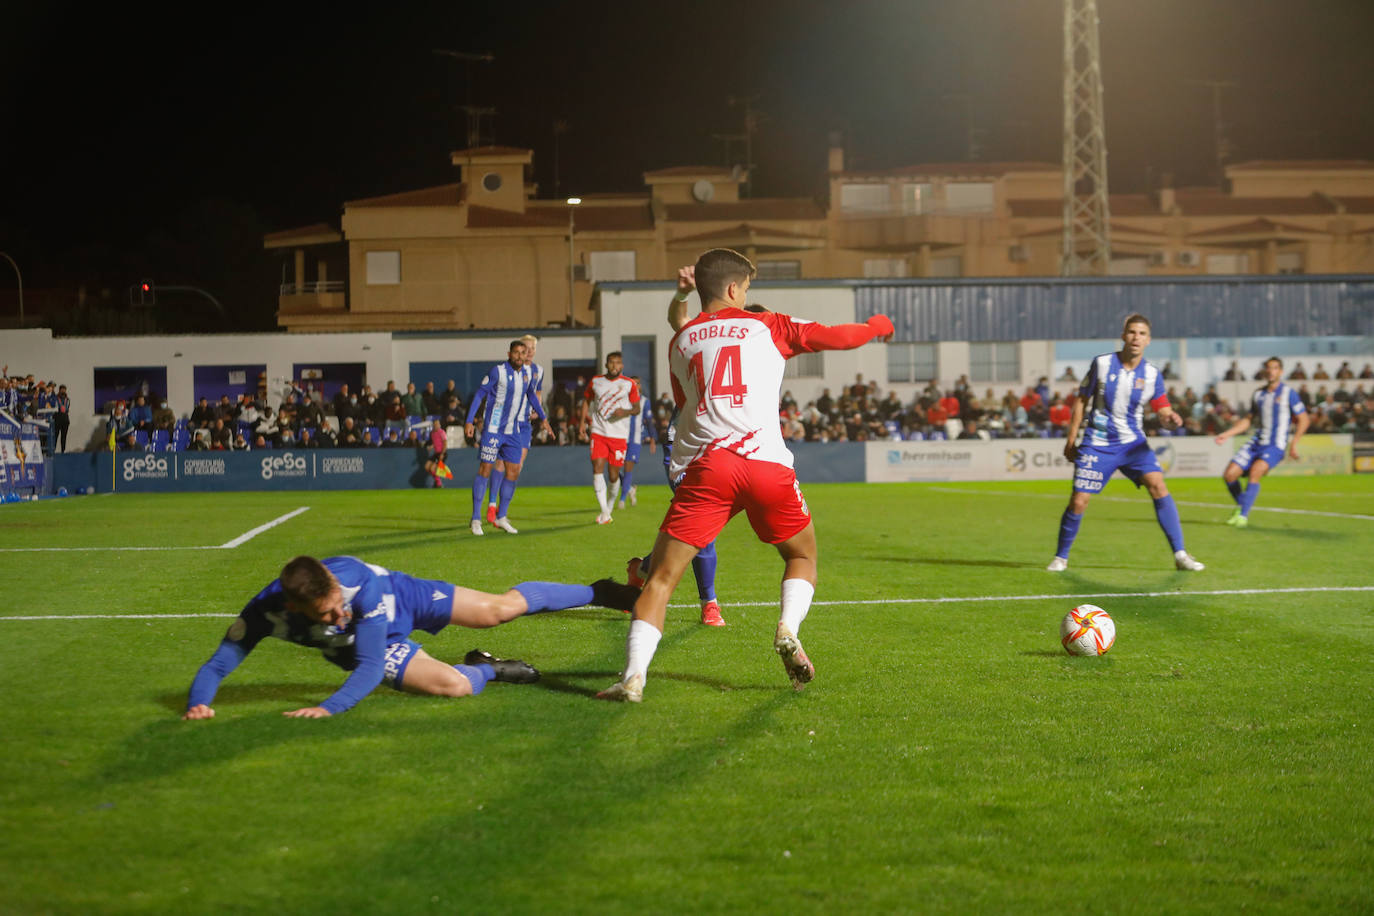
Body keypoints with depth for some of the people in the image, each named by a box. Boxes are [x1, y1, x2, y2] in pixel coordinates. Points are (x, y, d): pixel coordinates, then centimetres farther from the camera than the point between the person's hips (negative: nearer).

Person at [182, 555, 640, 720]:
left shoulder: (359, 580, -43)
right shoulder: (266, 612, -39)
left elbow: (369, 668, -40)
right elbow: (217, 665, -31)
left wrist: (329, 708, -54)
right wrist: (198, 703, -53)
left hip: (399, 596, -1)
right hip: (367, 643, 1)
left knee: (500, 608, 1)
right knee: (454, 685, -20)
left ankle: (597, 592, 28)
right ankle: (487, 668, 19)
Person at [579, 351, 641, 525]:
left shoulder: (629, 384, 1)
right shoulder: (595, 382, 6)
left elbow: (637, 408, 5)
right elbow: (587, 400, 20)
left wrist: (626, 412, -16)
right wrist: (583, 420, 6)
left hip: (619, 435, -1)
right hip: (598, 432, 1)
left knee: (614, 475, 2)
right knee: (597, 468, -15)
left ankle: (610, 508, 27)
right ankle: (604, 512, -16)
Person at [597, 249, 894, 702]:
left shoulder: (680, 341, 20)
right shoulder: (768, 326, 14)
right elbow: (839, 337, 17)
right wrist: (876, 325, 38)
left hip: (703, 466, 1)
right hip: (766, 463, -1)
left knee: (662, 577, 2)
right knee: (802, 557, 23)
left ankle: (634, 677, -14)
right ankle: (788, 628, -5)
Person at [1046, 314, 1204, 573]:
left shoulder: (1151, 374, -2)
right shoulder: (1102, 364, -6)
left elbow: (1164, 414, -1)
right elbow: (1081, 401, 2)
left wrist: (1172, 420, -25)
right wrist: (1071, 440, 0)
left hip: (1133, 443, 1)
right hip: (1097, 443, -1)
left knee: (1158, 487, -17)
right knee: (1078, 501, -7)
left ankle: (1180, 555, -12)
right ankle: (1060, 557, 15)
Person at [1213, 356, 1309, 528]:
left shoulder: (1288, 393, -1)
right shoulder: (1259, 395, 13)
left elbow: (1303, 419, 1)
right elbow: (1248, 419, 21)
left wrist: (1294, 443, -9)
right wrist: (1227, 434, 12)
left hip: (1275, 446, -5)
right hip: (1256, 443, 5)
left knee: (1255, 471, -29)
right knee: (1229, 474, -8)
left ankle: (1243, 515, -22)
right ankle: (1241, 506, 18)